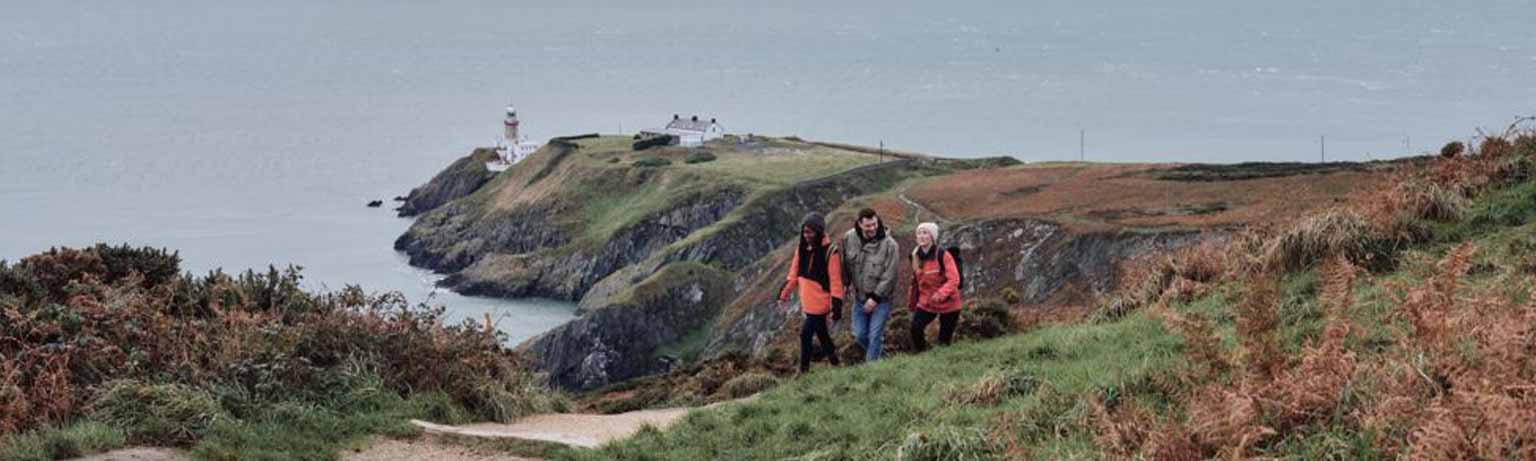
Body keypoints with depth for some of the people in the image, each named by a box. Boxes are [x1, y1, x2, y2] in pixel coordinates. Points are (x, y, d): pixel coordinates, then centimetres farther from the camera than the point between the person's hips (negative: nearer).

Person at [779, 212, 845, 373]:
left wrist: (837, 306, -17)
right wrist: (784, 294, 14)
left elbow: (835, 281, -16)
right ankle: (834, 360, 33)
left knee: (806, 334, -7)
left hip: (820, 302, -6)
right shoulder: (802, 248, 3)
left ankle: (804, 370, 3)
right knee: (821, 333, 18)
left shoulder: (830, 252, -17)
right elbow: (794, 274, 13)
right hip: (807, 302, 6)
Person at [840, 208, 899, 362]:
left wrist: (876, 298, -17)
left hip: (880, 298, -4)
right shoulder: (849, 238, -7)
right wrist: (847, 283, 6)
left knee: (874, 336, -4)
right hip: (859, 296, 4)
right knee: (860, 335, 10)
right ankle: (876, 354, 36)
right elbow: (845, 263, 11)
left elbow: (889, 276, -17)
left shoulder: (889, 245, -19)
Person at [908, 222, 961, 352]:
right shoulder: (916, 256, 2)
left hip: (947, 304, -4)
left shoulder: (943, 256, -17)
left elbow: (954, 279, -23)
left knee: (945, 339, 1)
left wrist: (941, 294, -37)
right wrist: (912, 302, 17)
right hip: (926, 303, 4)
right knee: (915, 328, -15)